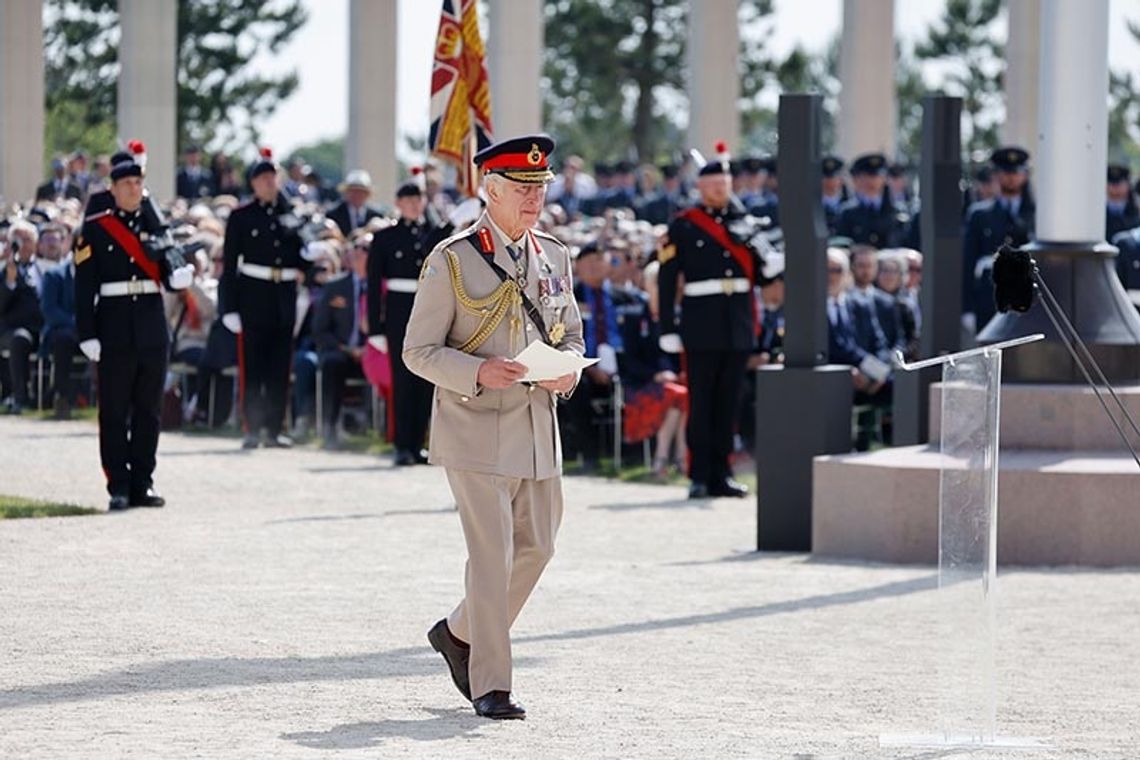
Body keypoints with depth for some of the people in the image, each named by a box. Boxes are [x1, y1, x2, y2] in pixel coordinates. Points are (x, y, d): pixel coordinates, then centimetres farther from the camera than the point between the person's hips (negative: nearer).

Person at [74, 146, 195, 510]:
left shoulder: (156, 225, 10)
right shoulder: (95, 228, -1)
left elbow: (167, 273, 7)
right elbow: (84, 286, -4)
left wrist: (181, 276, -17)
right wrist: (88, 335, -10)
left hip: (152, 327, 3)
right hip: (115, 327, -3)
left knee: (149, 408, 6)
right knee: (114, 411, -1)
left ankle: (142, 482, 13)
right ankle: (119, 487, 3)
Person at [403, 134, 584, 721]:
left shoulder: (553, 258, 10)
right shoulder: (452, 260, -7)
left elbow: (570, 335, 20)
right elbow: (419, 351, -7)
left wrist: (567, 370, -4)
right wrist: (479, 372, -23)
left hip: (538, 428, 6)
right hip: (476, 429, -6)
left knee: (537, 545, 11)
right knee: (492, 553, -9)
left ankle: (460, 633, 33)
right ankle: (490, 685, -4)